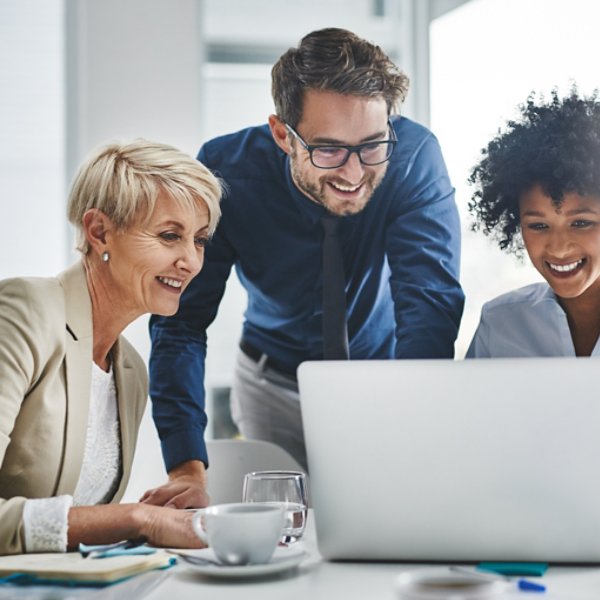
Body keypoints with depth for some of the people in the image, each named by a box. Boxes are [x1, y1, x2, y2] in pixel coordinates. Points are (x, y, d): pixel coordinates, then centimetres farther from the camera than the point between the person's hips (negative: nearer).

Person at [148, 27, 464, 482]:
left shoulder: (414, 156, -25)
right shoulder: (227, 172, -23)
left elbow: (430, 306, -29)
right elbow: (181, 322, -21)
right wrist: (188, 466, -33)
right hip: (275, 382, 1)